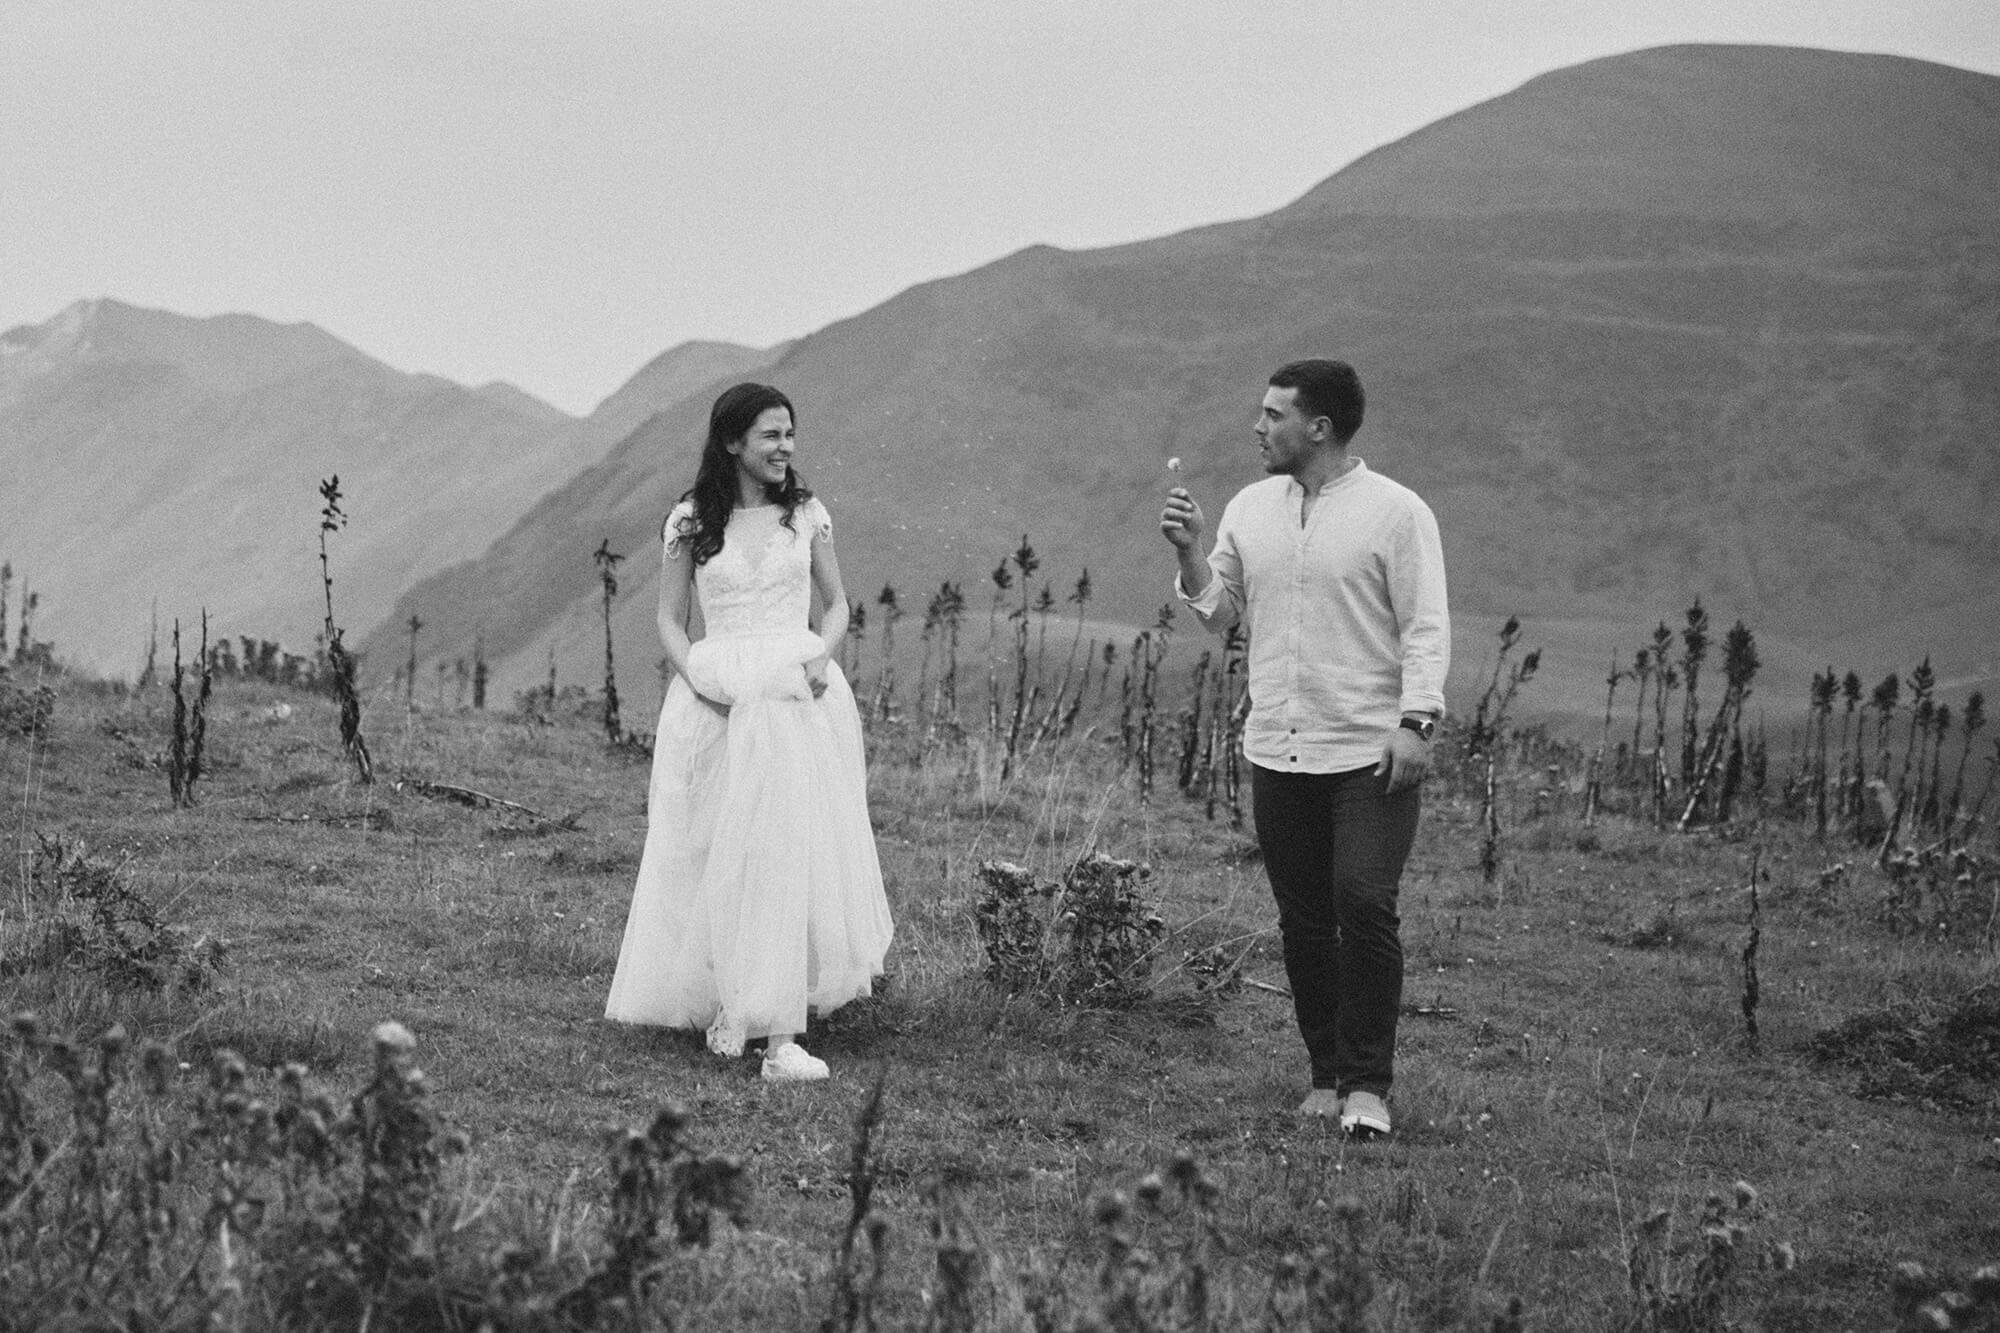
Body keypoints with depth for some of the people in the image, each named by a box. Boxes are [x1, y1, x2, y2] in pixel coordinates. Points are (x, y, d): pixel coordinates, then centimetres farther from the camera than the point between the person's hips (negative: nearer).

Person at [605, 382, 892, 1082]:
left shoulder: (806, 514, 8)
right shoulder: (689, 522, 4)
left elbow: (837, 604, 15)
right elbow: (670, 619, 9)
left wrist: (822, 657, -5)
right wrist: (696, 674, -9)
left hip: (797, 698, 0)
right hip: (715, 702, 0)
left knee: (794, 854, -10)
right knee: (713, 860, 1)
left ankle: (779, 1036, -12)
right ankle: (719, 1001, 20)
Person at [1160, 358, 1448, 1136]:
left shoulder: (1396, 513, -4)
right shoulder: (1250, 509, 11)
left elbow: (1425, 628, -6)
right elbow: (1220, 613, 15)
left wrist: (1416, 722, -16)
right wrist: (1190, 554, -1)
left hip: (1370, 754, -5)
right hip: (1277, 752, 5)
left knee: (1364, 905, -13)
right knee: (1303, 920, 8)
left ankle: (1368, 1084, -4)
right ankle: (1327, 1076, 18)